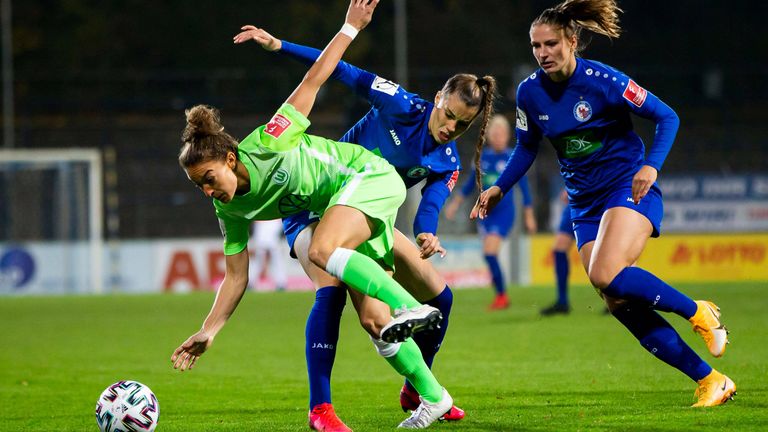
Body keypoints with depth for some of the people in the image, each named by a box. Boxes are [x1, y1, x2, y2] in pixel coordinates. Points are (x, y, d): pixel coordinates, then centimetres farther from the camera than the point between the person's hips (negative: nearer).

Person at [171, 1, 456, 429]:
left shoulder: (265, 146, -22)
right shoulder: (231, 210, -4)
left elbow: (312, 83, -13)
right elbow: (236, 277, 1)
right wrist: (208, 331, -8)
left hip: (369, 175, -7)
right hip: (337, 204, 7)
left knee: (323, 250, -34)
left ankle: (412, 308, -42)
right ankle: (433, 398, 10)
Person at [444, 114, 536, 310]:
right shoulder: (482, 157, 6)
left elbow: (524, 187, 0)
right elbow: (472, 182, 19)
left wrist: (529, 215, 1)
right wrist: (456, 202, 17)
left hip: (504, 212, -5)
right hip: (485, 212, 5)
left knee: (489, 253, -16)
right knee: (490, 255, 7)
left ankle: (501, 296, -6)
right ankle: (501, 296, 22)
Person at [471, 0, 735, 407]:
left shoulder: (601, 81, -15)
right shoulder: (530, 93, 0)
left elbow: (666, 117, -9)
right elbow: (526, 147, 17)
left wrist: (651, 165, -22)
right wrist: (499, 187, 5)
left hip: (629, 189, -6)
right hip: (585, 203, 6)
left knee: (606, 274, -30)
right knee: (617, 302, -7)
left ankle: (698, 312, -7)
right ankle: (710, 380, -2)